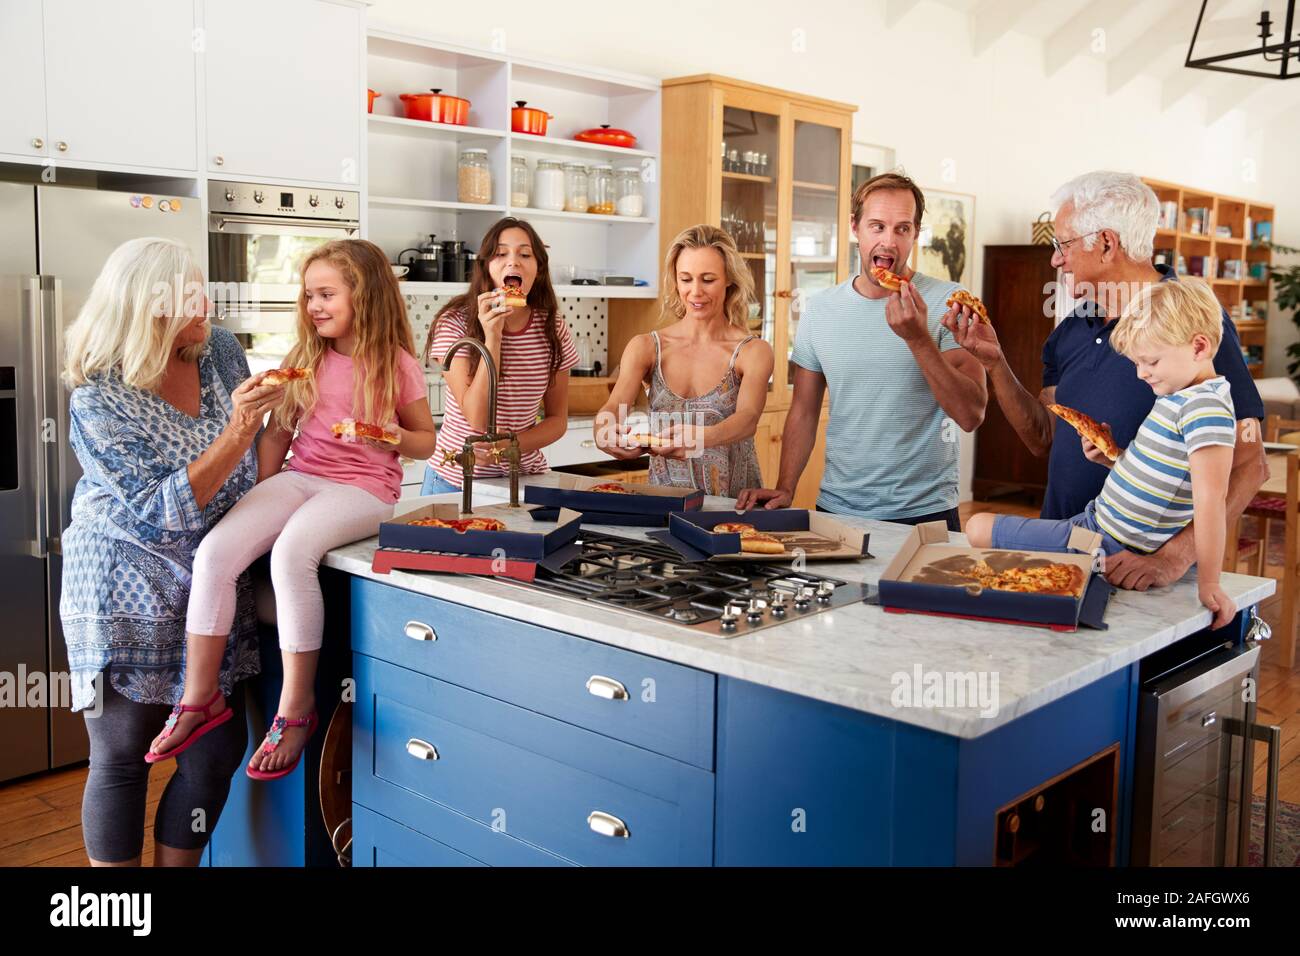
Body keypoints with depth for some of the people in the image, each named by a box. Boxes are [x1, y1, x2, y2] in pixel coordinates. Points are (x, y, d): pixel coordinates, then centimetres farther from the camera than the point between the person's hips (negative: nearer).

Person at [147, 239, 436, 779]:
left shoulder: (396, 364, -1)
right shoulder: (305, 358, 11)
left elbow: (426, 440, 8)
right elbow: (277, 434, 16)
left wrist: (396, 438, -14)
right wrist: (263, 500, 7)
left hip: (365, 487, -5)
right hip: (300, 476, 5)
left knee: (291, 553, -34)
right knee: (215, 550, -21)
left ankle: (296, 708, -19)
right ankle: (200, 698, -7)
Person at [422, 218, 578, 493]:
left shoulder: (553, 329, -5)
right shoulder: (455, 323, -14)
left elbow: (557, 419, 1)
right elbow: (477, 419, -21)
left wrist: (511, 445, -18)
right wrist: (492, 337, -28)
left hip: (524, 477, 2)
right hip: (455, 478, -2)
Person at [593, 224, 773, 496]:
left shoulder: (753, 351, -1)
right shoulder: (645, 347, 5)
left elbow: (748, 418, -16)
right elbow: (614, 407, -8)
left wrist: (701, 438, -37)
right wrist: (604, 433, -31)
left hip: (733, 507, -2)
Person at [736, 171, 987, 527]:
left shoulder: (949, 302, -7)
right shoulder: (820, 310, 2)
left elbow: (971, 416, -15)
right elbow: (803, 411, 9)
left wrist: (918, 339, -25)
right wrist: (785, 488, -2)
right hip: (836, 508, 3)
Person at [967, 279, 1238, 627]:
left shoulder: (1205, 407, -23)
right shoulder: (1177, 397, 10)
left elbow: (1210, 500, -28)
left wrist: (1208, 584, -28)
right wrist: (1111, 458, 5)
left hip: (1110, 547, -11)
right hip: (1095, 521, 11)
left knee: (979, 528, -6)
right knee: (981, 526, 20)